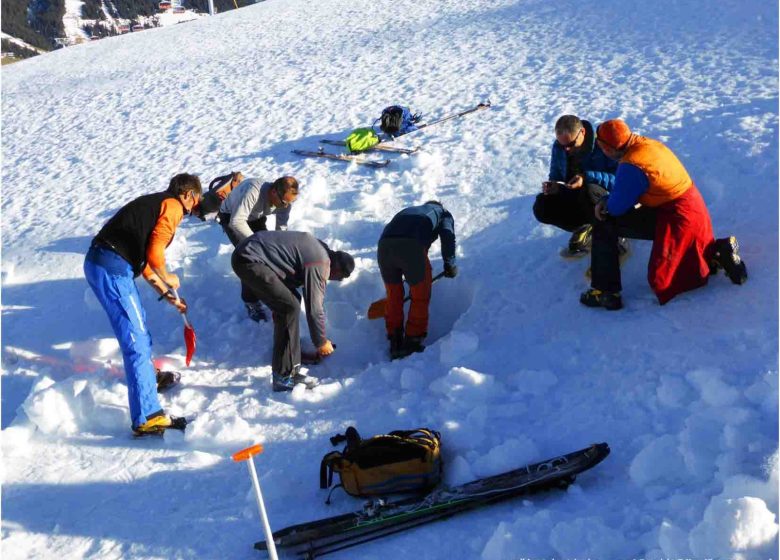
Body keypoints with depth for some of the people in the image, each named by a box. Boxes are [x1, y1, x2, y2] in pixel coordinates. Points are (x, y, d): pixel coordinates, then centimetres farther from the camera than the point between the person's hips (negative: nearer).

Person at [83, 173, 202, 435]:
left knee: (139, 326, 28)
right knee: (137, 340, -11)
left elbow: (144, 260, 27)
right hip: (112, 269, -10)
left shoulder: (154, 204, 25)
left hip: (101, 263, 10)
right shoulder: (172, 206, -4)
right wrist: (168, 278, 4)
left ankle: (147, 375, 51)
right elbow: (155, 253, -16)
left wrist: (168, 295, 28)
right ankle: (147, 418, -13)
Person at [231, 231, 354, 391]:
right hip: (249, 260, -11)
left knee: (288, 303, 13)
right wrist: (321, 342, 2)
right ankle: (283, 376, -9)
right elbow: (313, 307, -12)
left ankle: (290, 368, 15)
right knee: (289, 307, -13)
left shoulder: (321, 250, 15)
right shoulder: (319, 265, -15)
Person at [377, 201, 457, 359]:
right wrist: (450, 265, 18)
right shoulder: (443, 213, 29)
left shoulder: (407, 211, 42)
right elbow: (448, 236, 6)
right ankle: (412, 344, 19)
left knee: (393, 297, 22)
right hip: (412, 247, -4)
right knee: (420, 297, 16)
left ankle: (395, 345, 28)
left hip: (384, 245, 5)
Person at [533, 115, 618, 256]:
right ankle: (585, 228, -6)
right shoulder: (558, 146, -5)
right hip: (573, 198, 6)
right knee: (541, 208, -18)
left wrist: (588, 177, -39)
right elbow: (555, 175, 5)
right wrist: (553, 186, -20)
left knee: (588, 191, -40)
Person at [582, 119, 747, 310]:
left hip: (677, 217, -9)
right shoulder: (646, 144, 2)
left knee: (605, 226, -9)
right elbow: (625, 189, 15)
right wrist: (606, 201, 3)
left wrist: (606, 203, 5)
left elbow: (617, 207, -17)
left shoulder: (631, 166, -27)